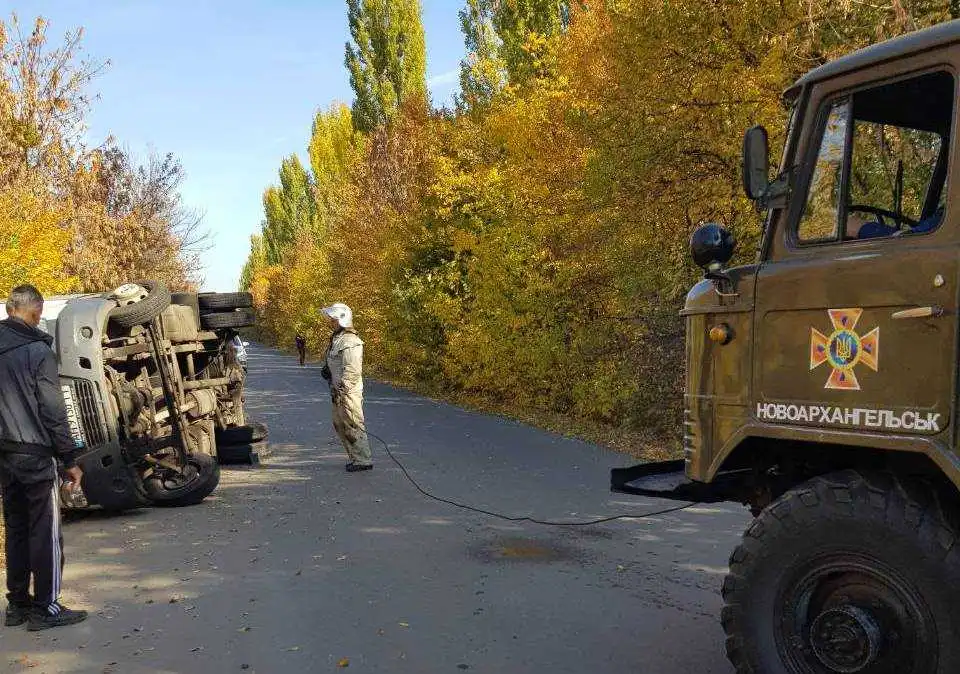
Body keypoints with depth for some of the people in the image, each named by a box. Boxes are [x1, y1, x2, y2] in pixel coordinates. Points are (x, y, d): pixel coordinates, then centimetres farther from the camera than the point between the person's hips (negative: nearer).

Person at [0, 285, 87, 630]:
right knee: (45, 533, 0)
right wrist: (70, 459, -9)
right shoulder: (38, 351, -13)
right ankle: (46, 608, 5)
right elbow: (53, 412, -14)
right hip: (35, 455, -7)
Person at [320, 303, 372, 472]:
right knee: (339, 424, 16)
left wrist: (342, 388, -24)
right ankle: (354, 457, 24)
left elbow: (352, 370, -24)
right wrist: (326, 370, 13)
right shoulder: (337, 338, 15)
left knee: (353, 425, -5)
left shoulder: (350, 341, -19)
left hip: (349, 392, -11)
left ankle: (363, 460, 2)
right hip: (338, 391, 11)